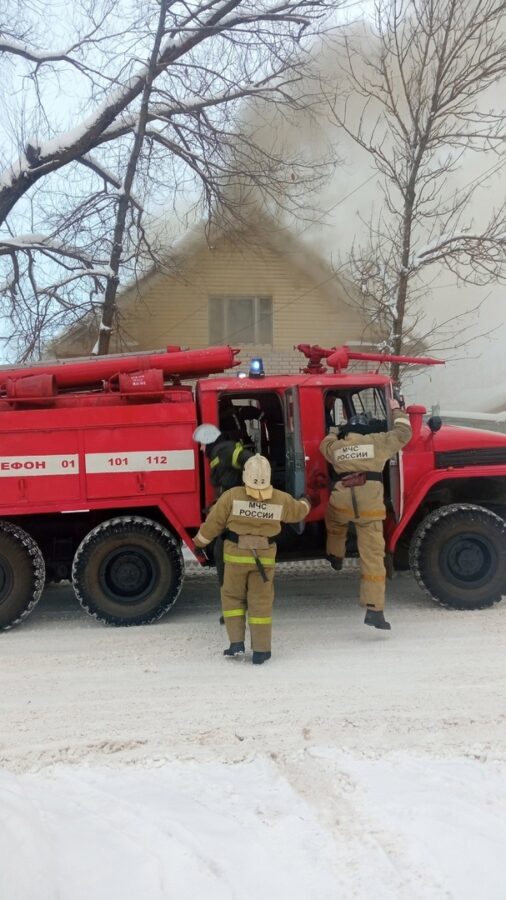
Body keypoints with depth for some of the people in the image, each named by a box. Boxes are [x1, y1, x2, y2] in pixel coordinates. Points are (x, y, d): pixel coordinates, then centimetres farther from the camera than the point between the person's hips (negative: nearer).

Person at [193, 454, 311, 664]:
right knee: (261, 603, 8)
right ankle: (261, 650, 10)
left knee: (232, 597, 16)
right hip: (265, 558, 1)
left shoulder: (232, 496, -12)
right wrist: (305, 503, 40)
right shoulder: (281, 500, -4)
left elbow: (214, 522, -5)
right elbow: (298, 512, 16)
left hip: (235, 556, -1)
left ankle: (236, 642, 10)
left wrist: (200, 541, 12)